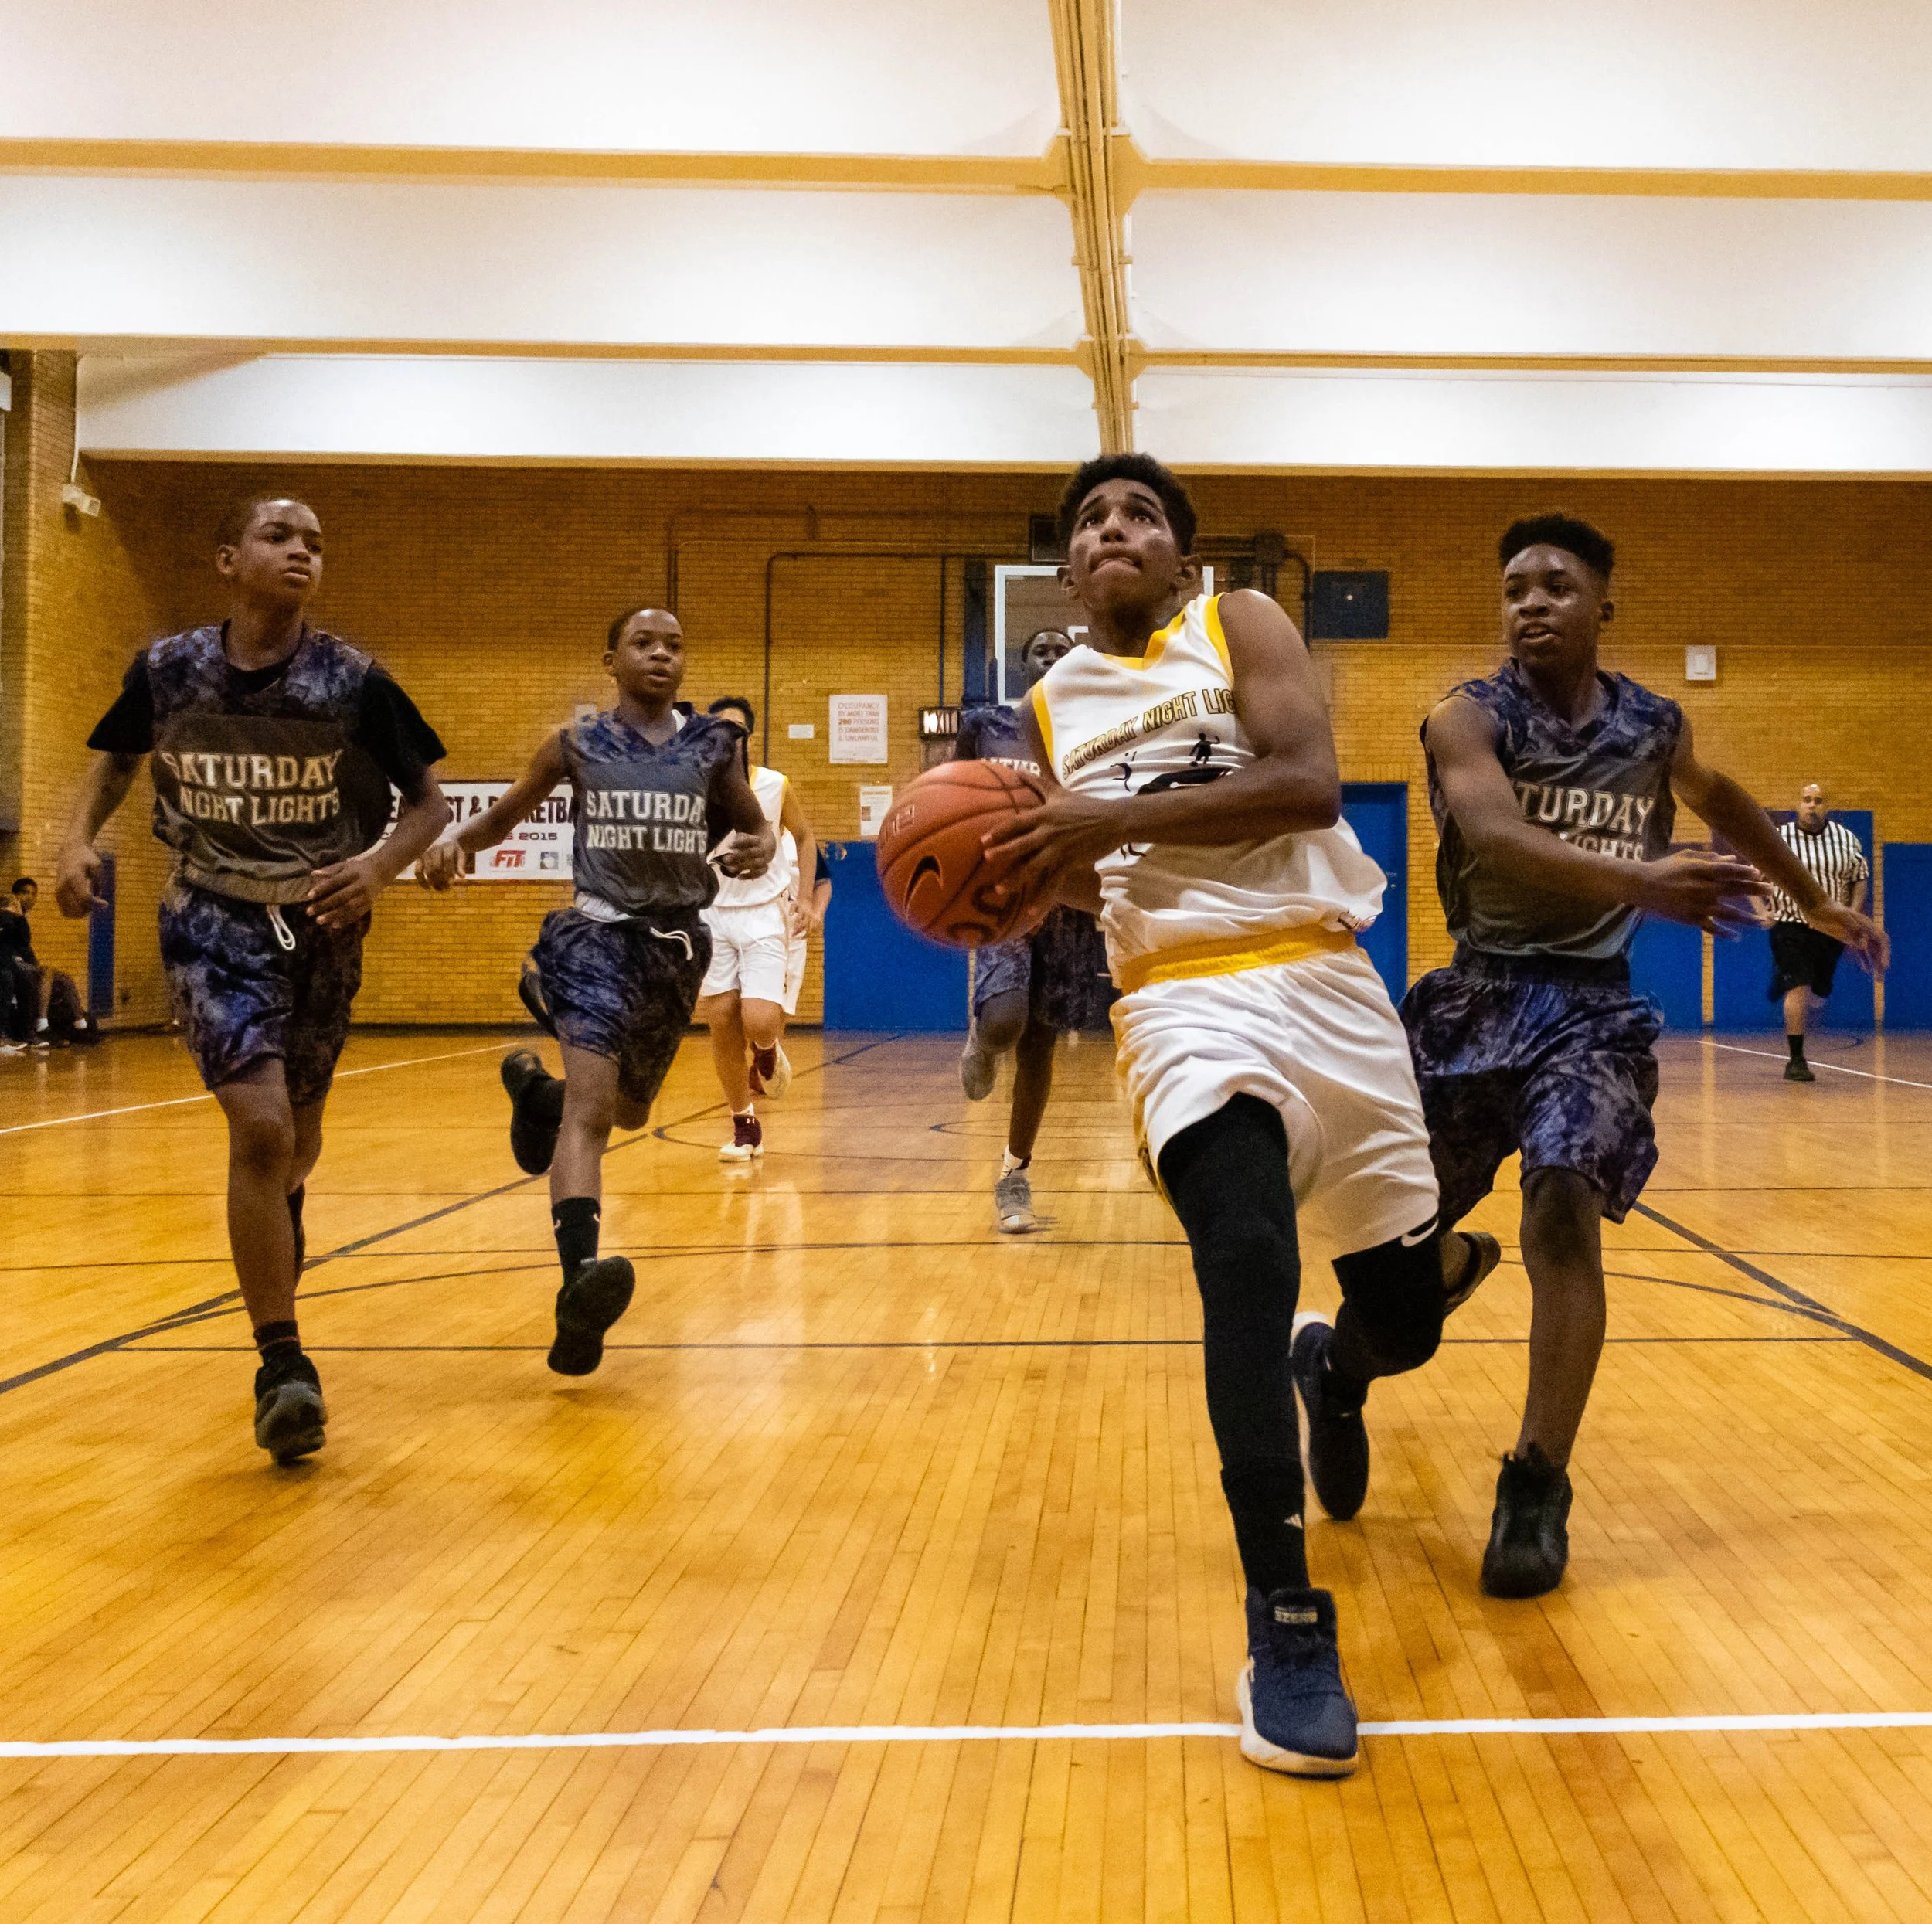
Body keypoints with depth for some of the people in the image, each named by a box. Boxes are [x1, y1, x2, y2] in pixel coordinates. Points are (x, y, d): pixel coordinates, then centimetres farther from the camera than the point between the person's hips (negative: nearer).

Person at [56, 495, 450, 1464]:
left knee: (297, 1134, 18)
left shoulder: (353, 680, -11)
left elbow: (428, 801, -4)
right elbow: (115, 761, 12)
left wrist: (382, 863, -24)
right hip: (214, 919, -1)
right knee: (259, 1126, -19)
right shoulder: (167, 670, -7)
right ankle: (282, 1364, -8)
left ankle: (274, 1226, 56)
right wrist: (80, 839, -7)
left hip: (321, 922, 2)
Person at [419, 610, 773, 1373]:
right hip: (598, 931, -4)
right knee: (590, 1104, -24)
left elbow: (757, 829, 13)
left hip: (678, 942, 4)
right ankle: (579, 1280, -38)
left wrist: (756, 851, -11)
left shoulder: (711, 746, 4)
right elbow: (499, 817, 10)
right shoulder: (576, 747, 0)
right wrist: (451, 839, -12)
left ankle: (534, 1084, 52)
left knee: (631, 1109, 20)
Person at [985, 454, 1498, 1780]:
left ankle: (1331, 1373, 46)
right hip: (1183, 1000, 0)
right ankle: (1285, 1620, -18)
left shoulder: (1241, 625, 4)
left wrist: (1115, 818, -20)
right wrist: (1025, 867, 3)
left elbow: (1308, 781, -13)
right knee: (1246, 1257, -28)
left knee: (1403, 1316, 5)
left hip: (1323, 980, 0)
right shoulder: (1052, 708, 16)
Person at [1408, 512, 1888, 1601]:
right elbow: (1495, 836, -27)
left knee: (1564, 1214, -18)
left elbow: (1723, 803, 28)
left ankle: (1539, 1490, -8)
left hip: (1593, 1006, 1)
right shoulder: (1471, 719, -7)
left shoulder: (1654, 728, 6)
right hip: (1481, 993, -1)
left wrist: (1820, 906, 35)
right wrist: (1641, 879, -43)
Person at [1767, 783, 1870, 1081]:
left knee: (1818, 995, 13)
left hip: (1831, 930, 4)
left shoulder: (1846, 839, 3)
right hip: (1790, 926, -4)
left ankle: (1793, 1034, 43)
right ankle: (1796, 1061, -12)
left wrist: (1853, 913, -2)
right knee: (1799, 988, -15)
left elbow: (1860, 878, 12)